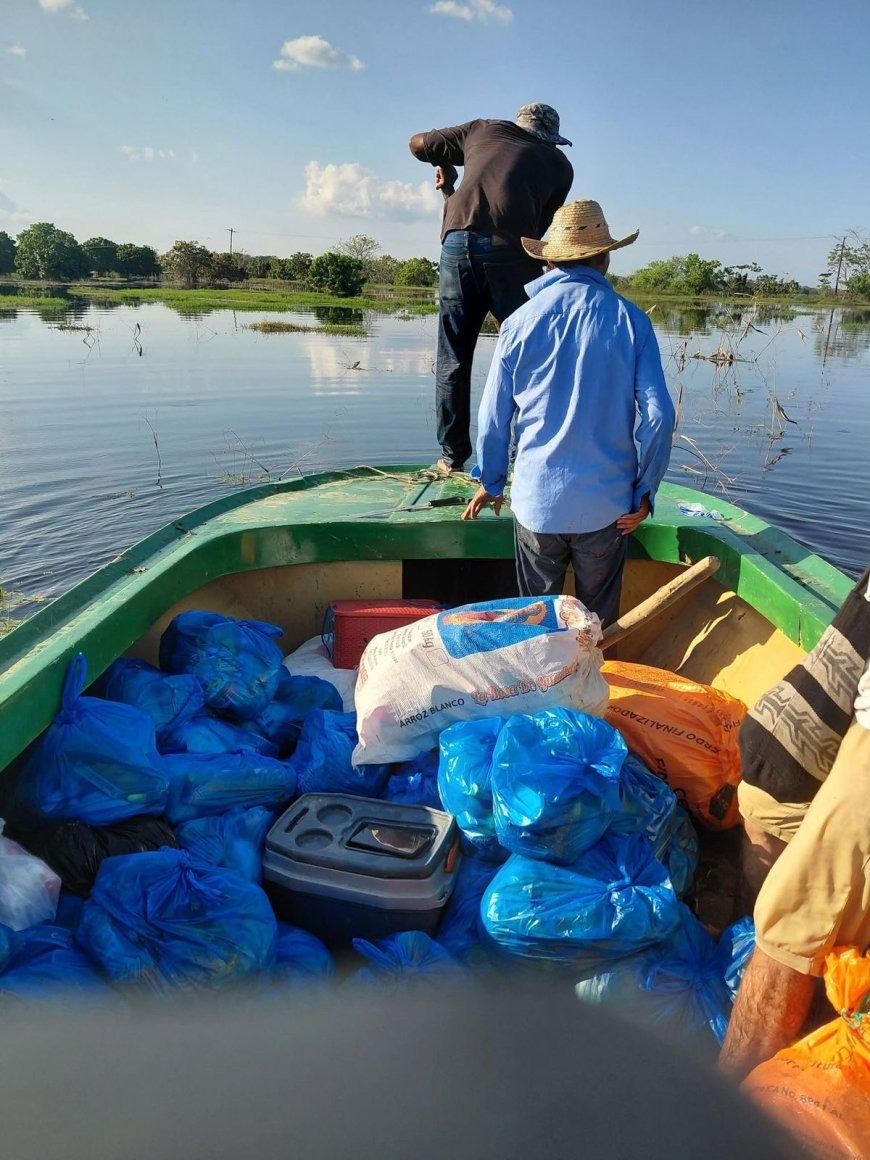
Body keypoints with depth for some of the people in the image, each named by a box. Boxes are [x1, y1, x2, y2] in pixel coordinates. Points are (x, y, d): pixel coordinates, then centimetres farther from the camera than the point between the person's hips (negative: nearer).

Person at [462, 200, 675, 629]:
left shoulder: (521, 321, -2)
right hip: (606, 503, 0)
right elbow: (658, 415, -8)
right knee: (599, 621, 15)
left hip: (537, 499, 1)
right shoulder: (630, 320, -3)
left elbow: (493, 416, 2)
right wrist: (645, 490, 3)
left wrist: (491, 482, 16)